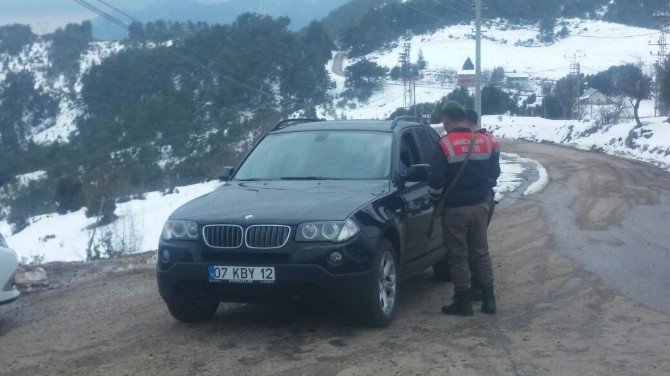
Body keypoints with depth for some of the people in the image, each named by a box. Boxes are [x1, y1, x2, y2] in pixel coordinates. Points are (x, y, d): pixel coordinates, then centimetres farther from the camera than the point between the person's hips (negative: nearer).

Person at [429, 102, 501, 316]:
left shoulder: (444, 146, -14)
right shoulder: (486, 142, 2)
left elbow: (436, 181, -13)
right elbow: (495, 173, 11)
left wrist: (435, 200, 5)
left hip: (455, 209, -5)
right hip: (480, 206, 5)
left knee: (458, 256, 3)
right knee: (481, 253, 13)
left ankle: (463, 303, 8)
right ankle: (488, 300, 14)